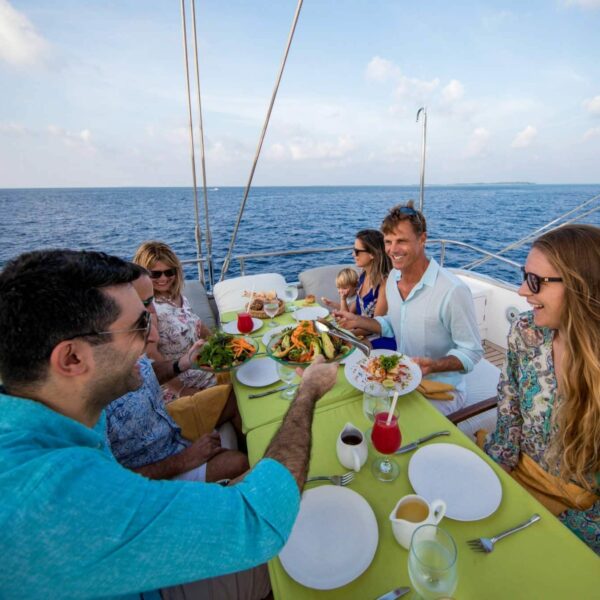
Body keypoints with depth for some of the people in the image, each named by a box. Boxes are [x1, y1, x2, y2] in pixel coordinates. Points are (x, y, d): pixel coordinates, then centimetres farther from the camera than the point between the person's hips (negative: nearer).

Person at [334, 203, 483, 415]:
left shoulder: (453, 291, -25)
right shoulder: (393, 276, -1)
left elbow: (472, 352, -15)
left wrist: (433, 366, -32)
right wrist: (357, 321, -1)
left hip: (441, 389, -6)